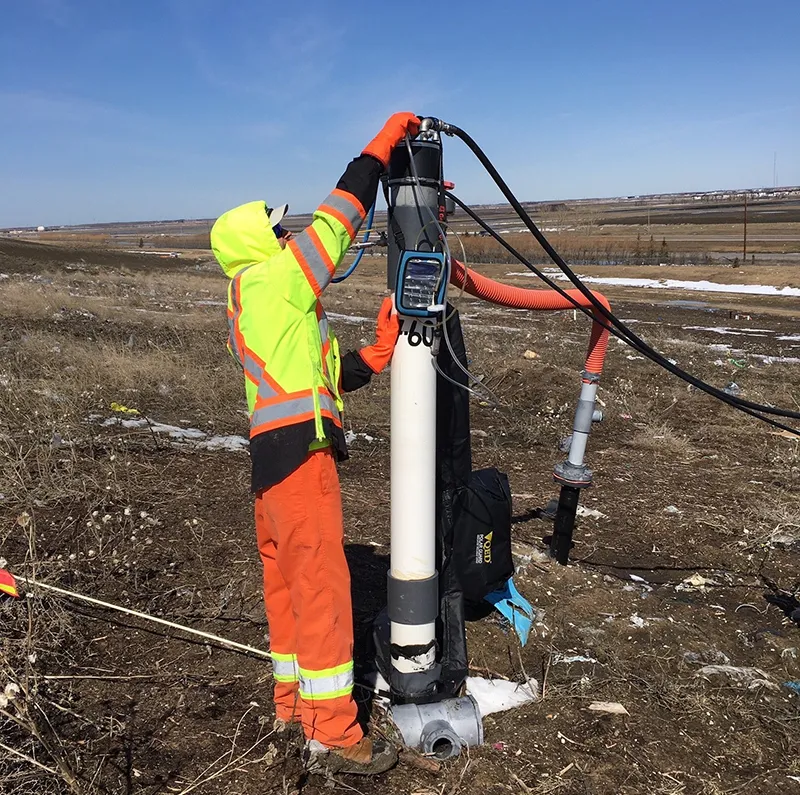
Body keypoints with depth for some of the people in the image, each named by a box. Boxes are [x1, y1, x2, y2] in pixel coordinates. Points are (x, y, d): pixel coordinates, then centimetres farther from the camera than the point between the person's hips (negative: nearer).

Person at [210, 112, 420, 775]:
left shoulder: (249, 309, 21)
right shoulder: (274, 280, -6)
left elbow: (327, 378, 17)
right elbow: (341, 213, -5)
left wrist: (379, 353, 9)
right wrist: (385, 140, 5)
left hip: (272, 455, 10)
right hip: (300, 453, -10)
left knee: (286, 582, 18)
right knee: (321, 585, -5)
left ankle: (293, 702, 33)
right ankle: (334, 735, 5)